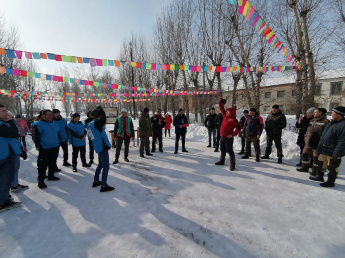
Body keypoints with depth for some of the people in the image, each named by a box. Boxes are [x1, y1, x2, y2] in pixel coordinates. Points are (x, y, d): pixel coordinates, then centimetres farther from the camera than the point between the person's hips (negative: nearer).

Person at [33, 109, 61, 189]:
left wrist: (58, 143, 16)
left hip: (55, 148, 7)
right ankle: (41, 181, 8)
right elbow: (36, 136, -12)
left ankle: (51, 175, 35)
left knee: (53, 163, 18)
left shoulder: (55, 124, 9)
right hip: (44, 149, -6)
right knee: (43, 165, -1)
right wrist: (39, 146, -15)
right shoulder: (39, 124, -11)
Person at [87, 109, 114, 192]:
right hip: (103, 147, -9)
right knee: (106, 167, -3)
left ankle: (96, 181, 33)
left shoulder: (89, 124, 9)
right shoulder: (97, 122, -16)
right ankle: (104, 186, 1)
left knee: (100, 164, 24)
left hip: (98, 147, 9)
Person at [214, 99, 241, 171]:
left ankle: (232, 165, 5)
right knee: (222, 150, 21)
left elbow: (238, 129, -14)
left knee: (230, 151, -3)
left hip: (228, 138, -8)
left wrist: (232, 134, -21)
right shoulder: (225, 116, 7)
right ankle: (221, 161, 37)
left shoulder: (233, 120, -14)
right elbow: (222, 109, 16)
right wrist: (220, 102, 13)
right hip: (222, 137, 8)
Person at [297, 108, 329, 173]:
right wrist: (306, 138, 10)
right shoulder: (312, 121, 11)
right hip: (309, 143, 8)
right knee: (305, 154, 14)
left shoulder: (325, 122, -13)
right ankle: (305, 167, 28)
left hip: (317, 144, -7)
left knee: (316, 157, 4)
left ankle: (315, 170, 19)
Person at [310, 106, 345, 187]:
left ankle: (330, 182, 20)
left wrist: (337, 154, -25)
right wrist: (319, 148, 19)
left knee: (332, 168, 6)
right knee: (321, 163, 22)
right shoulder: (332, 122, 8)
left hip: (332, 152, -10)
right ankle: (319, 176, 38)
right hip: (324, 150, 10)